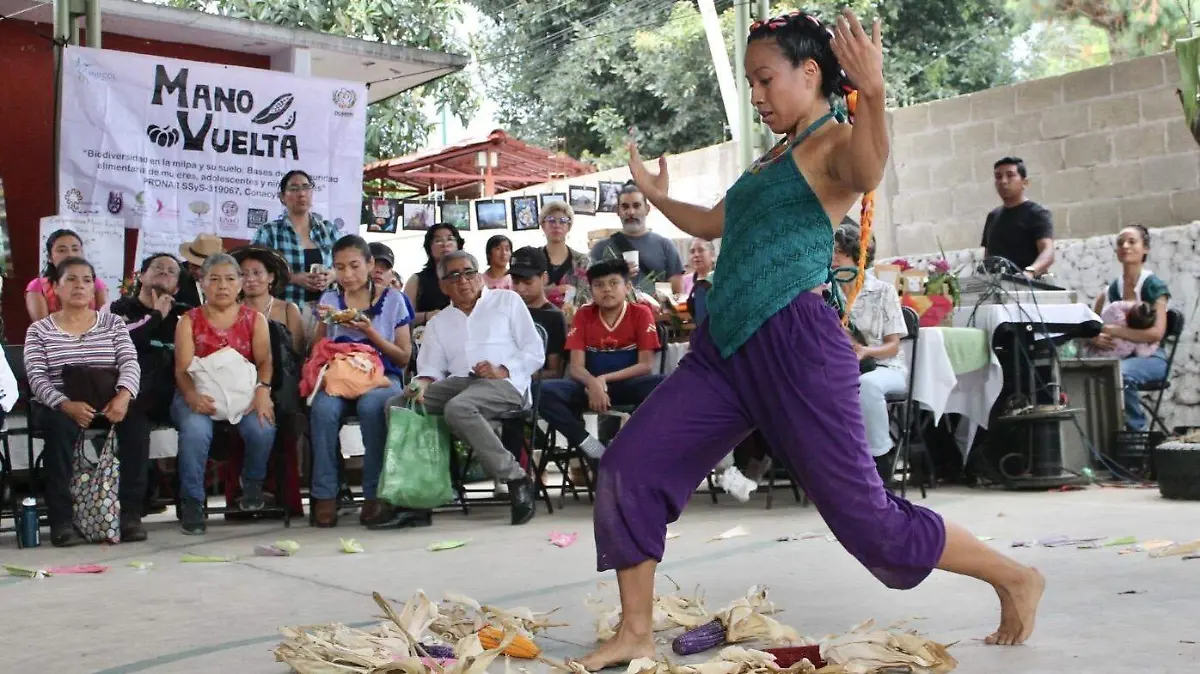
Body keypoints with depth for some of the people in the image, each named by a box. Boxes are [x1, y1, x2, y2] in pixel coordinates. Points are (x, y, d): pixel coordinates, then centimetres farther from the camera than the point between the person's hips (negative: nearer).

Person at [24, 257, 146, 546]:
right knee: (61, 425, -36)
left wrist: (123, 395, -26)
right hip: (57, 406, -1)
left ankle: (130, 512, -23)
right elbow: (37, 378, -5)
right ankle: (61, 519, -29)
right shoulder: (39, 330, 9)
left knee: (136, 418, -30)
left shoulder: (113, 323, 13)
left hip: (108, 404, 1)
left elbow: (130, 363, -2)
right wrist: (66, 404, -27)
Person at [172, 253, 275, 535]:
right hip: (200, 395, -1)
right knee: (195, 430, -35)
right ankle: (192, 501, -18)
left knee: (263, 428, -30)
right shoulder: (189, 321, 9)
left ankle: (252, 483, 2)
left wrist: (263, 389, -21)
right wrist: (191, 396, -25)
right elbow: (182, 368, -3)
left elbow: (264, 360, 1)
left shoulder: (254, 319, 13)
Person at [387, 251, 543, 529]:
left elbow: (535, 353, 8)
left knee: (458, 407, -36)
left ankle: (517, 480, -26)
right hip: (457, 382, 5)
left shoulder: (507, 300, 16)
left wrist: (503, 370, -10)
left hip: (504, 384, -5)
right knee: (396, 405, -18)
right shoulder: (438, 323, 26)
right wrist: (422, 385, -11)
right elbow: (431, 369, 14)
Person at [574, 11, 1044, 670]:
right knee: (627, 469, -3)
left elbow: (867, 173, -33)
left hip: (794, 344, -8)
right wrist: (656, 196, 43)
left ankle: (1015, 579, 22)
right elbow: (714, 223, 39)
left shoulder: (836, 141, -5)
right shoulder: (773, 156, 21)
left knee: (864, 517, -1)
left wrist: (872, 94, -49)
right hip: (725, 346, 8)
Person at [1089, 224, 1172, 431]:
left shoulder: (1155, 287, -3)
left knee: (1120, 372, -37)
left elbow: (1156, 333, -15)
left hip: (1151, 358, -3)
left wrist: (1114, 331, -22)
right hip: (1119, 356, 4)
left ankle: (1139, 430, -16)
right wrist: (1095, 339, -16)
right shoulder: (1110, 291, 10)